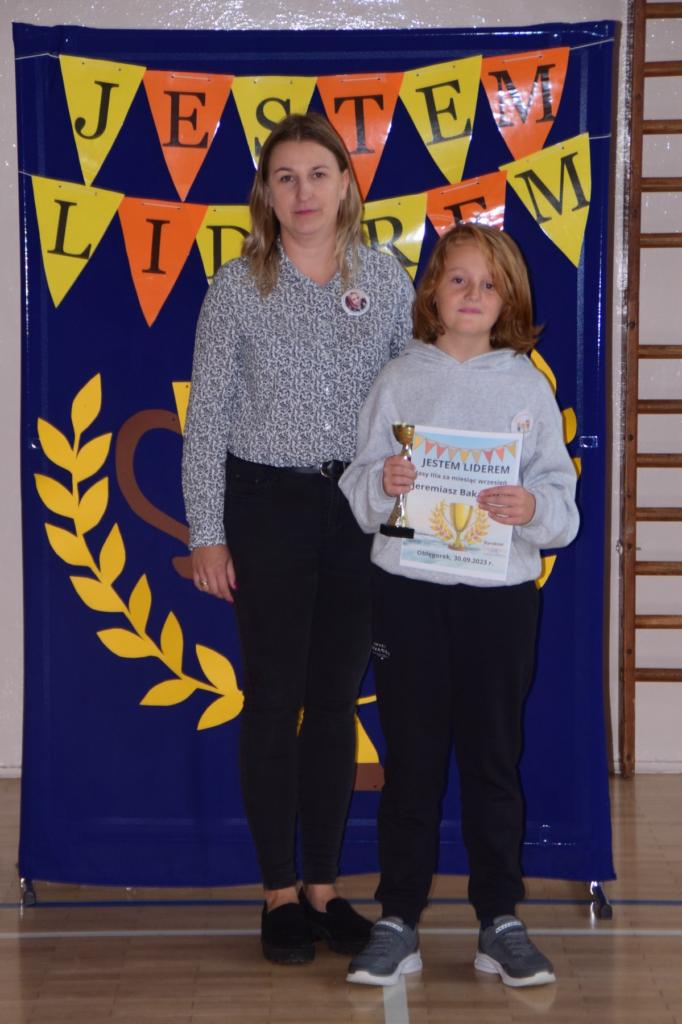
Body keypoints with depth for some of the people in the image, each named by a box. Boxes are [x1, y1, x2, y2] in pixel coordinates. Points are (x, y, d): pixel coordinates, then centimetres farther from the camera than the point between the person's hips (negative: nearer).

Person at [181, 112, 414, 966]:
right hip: (266, 504, -2)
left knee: (337, 698, 8)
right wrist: (206, 533, -5)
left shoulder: (386, 277, 2)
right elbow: (206, 414, -2)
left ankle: (325, 886, 20)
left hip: (358, 504, 2)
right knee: (273, 699, 3)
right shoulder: (237, 287, -3)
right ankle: (279, 891, 15)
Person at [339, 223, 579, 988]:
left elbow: (563, 505, 0)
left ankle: (500, 923, 19)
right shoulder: (398, 381, 3)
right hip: (407, 589, 0)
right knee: (411, 758, 6)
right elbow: (357, 502, 2)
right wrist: (382, 483, -19)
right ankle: (398, 924, 15)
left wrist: (532, 507, -21)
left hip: (501, 593, 0)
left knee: (493, 758, 8)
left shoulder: (527, 387, 4)